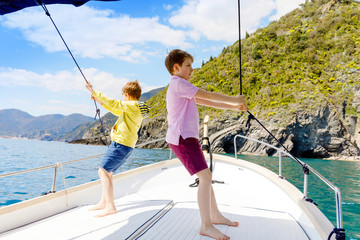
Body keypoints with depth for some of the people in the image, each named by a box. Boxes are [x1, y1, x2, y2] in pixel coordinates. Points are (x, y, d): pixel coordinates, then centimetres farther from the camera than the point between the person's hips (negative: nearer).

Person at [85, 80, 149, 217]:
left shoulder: (133, 106, -10)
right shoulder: (136, 109, 20)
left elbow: (114, 104, -16)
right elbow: (115, 110, 31)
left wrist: (94, 92, -8)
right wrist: (98, 100, 29)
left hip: (121, 143, -11)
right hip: (127, 146, 11)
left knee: (103, 171, -13)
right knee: (107, 172, 17)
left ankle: (110, 206, -17)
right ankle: (104, 203, 23)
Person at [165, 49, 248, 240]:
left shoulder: (181, 87, 23)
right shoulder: (179, 84, -9)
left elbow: (208, 103, 20)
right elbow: (208, 96, -12)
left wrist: (234, 107, 14)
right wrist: (234, 99, 0)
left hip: (186, 138, 11)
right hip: (182, 138, -11)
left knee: (205, 176, 16)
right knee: (205, 176, -15)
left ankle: (215, 215, 28)